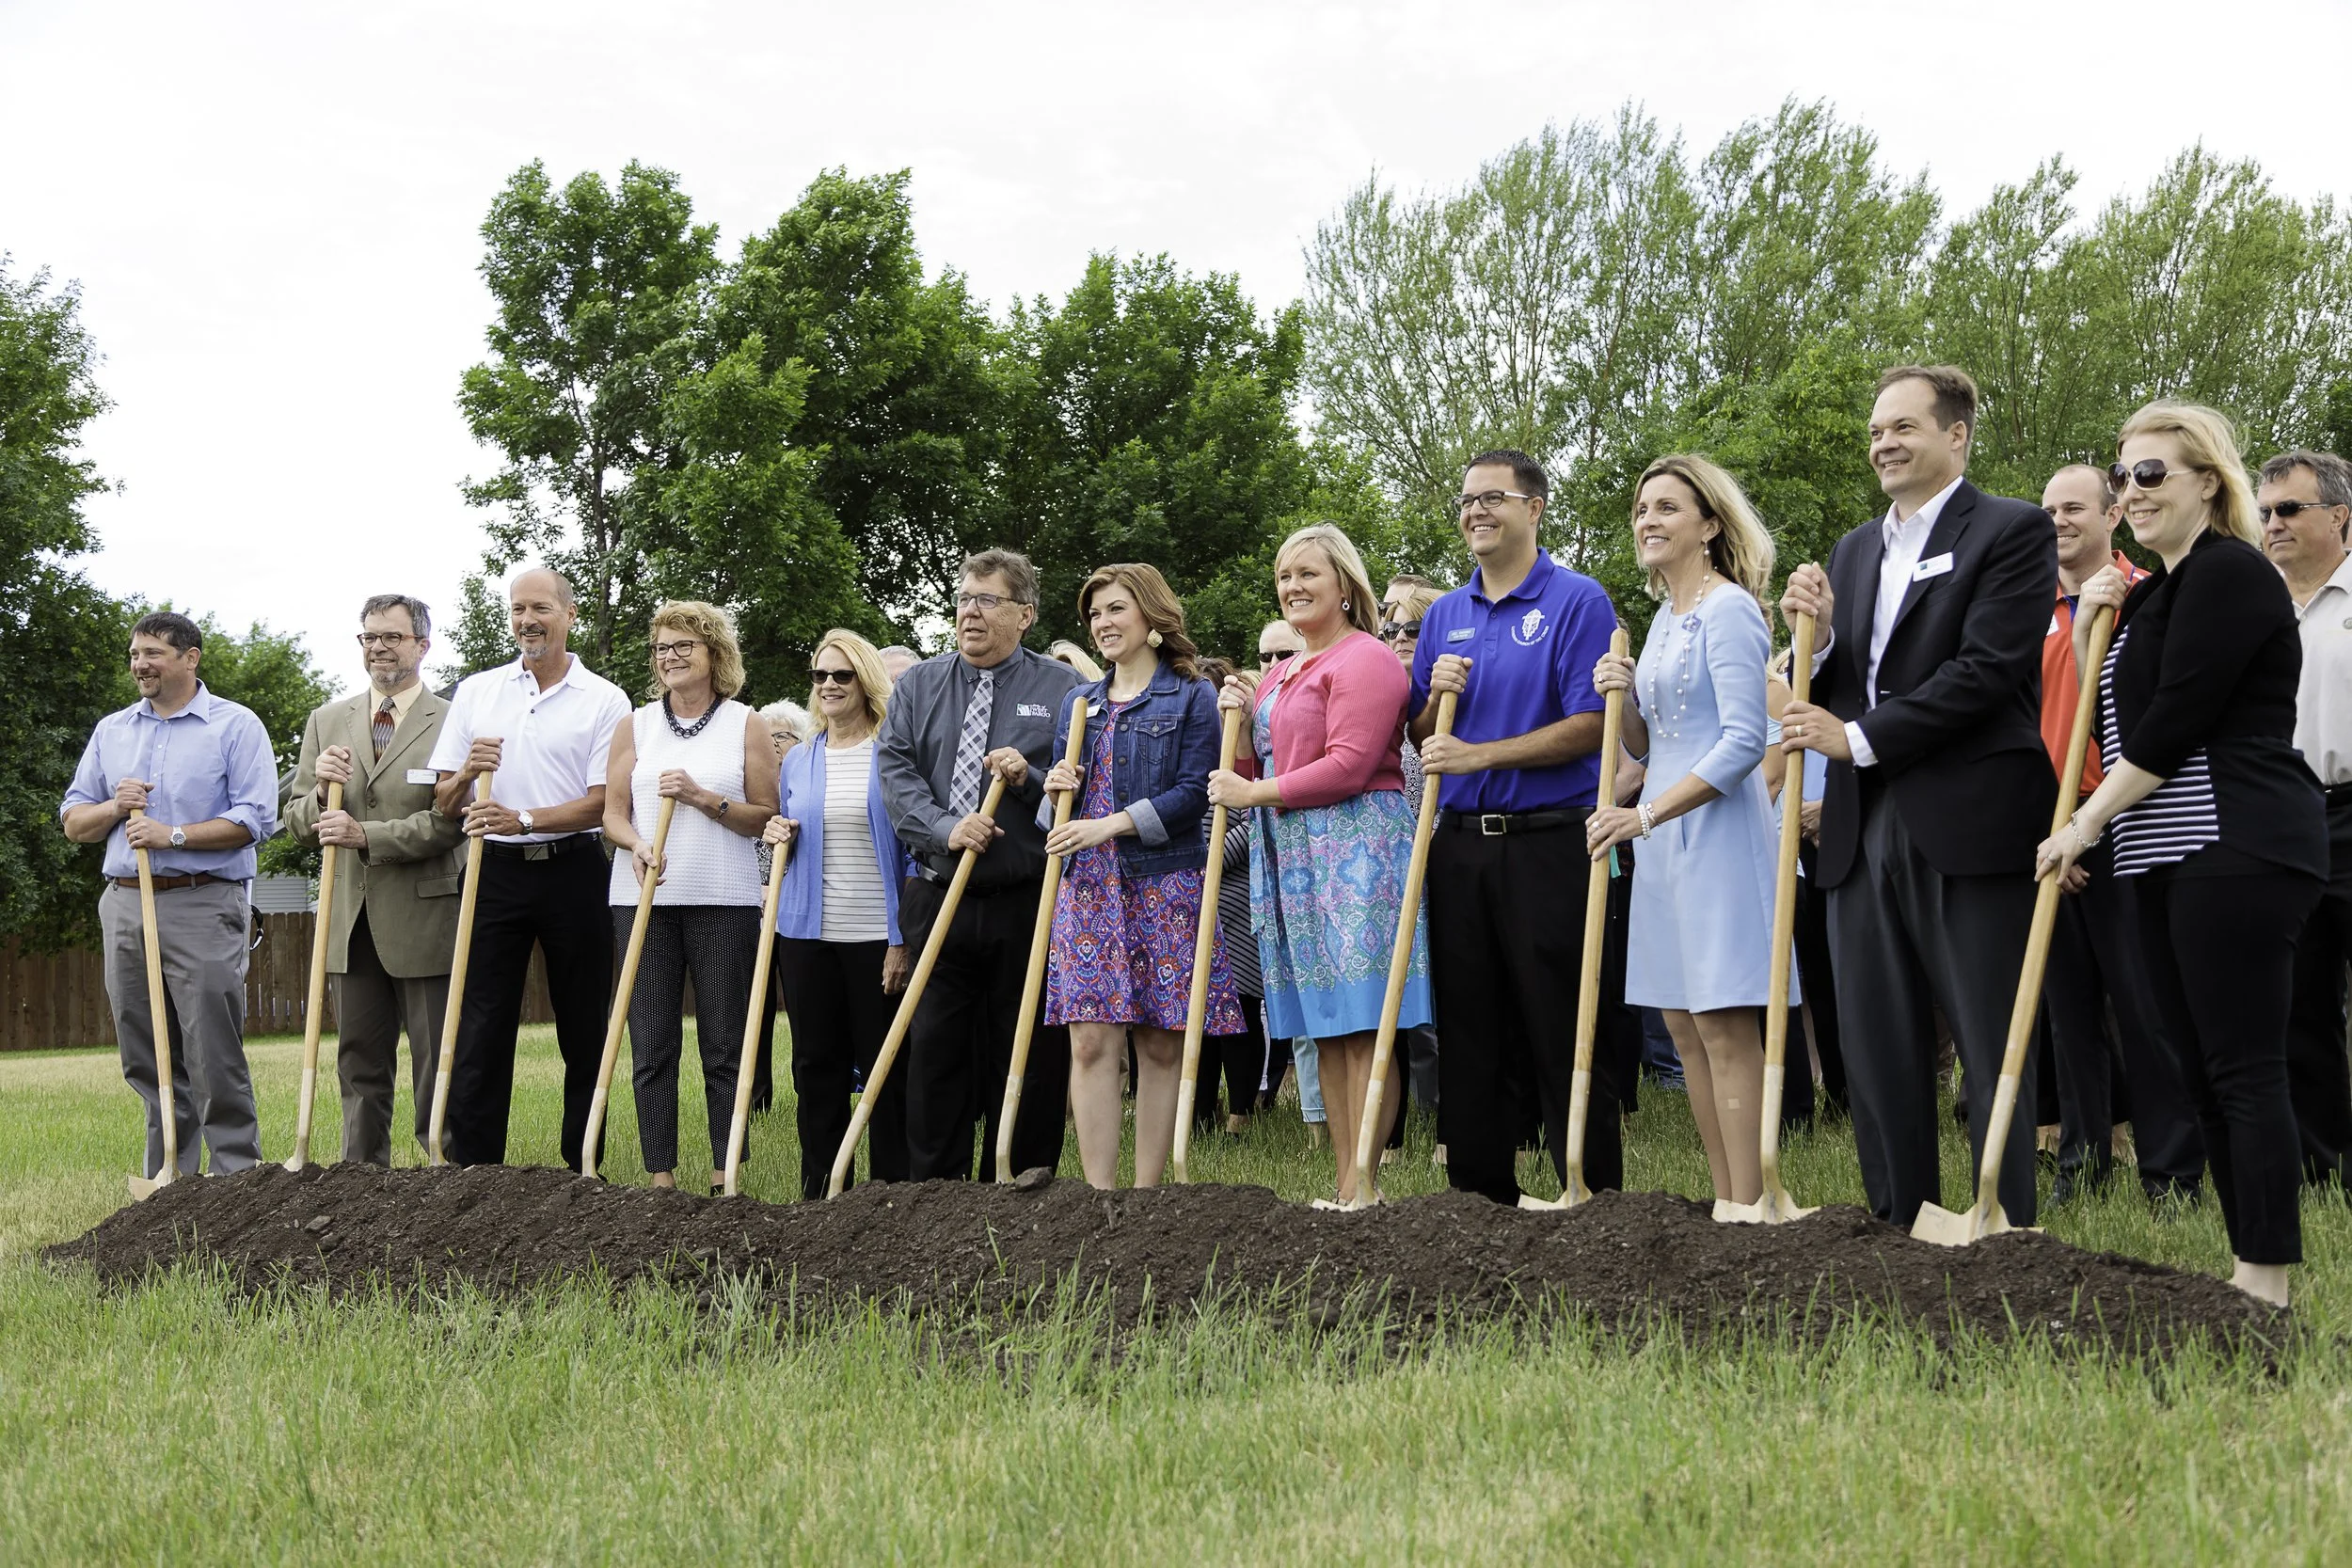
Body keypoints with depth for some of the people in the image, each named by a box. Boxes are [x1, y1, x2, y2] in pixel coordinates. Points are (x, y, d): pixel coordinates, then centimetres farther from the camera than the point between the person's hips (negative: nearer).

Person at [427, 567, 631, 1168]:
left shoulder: (604, 700, 2)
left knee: (586, 1033, 4)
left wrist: (522, 818, -19)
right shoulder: (475, 692, 11)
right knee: (480, 1033, -1)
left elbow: (601, 803, -5)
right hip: (494, 873, 2)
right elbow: (442, 802, 11)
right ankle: (473, 1171, 2)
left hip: (573, 873, -1)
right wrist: (466, 773, -12)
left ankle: (583, 1172, 12)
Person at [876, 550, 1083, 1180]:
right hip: (937, 900, 2)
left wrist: (1031, 779, -15)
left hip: (1026, 904, -2)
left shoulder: (1062, 688, 4)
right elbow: (895, 773, 1)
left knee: (1029, 1056, 2)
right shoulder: (917, 686, 11)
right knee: (934, 1050, 3)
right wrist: (944, 826, -15)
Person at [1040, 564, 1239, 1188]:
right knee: (1091, 1043, -7)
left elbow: (1193, 792, -7)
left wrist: (1109, 826, -15)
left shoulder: (1192, 697, 3)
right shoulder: (1078, 702, 17)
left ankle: (1147, 1193, 6)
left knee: (1161, 1048, -1)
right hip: (1088, 885, 3)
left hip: (1165, 884, -3)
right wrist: (1056, 788, -2)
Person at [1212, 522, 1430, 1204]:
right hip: (1290, 861, 9)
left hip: (1355, 851, -9)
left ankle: (1359, 1188, -7)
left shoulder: (1365, 659, -7)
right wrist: (1235, 720, 7)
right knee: (1324, 1030, 9)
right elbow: (1258, 767, 25)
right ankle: (1345, 1186, 12)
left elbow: (1349, 765, -17)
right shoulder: (1278, 674, 22)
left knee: (1363, 1027, -8)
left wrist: (1254, 793, -11)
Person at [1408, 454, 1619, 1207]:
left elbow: (1590, 727, -12)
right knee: (1471, 1030, 9)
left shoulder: (1578, 601, -3)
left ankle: (1594, 1196, 4)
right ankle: (1481, 1194, 17)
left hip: (1549, 840, -6)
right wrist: (1436, 697, -4)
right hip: (1460, 845, 6)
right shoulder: (1443, 615, 15)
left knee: (1565, 1032, -3)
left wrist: (1478, 756, -16)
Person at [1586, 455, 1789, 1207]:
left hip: (1718, 829, -9)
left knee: (1725, 1026, -9)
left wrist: (1644, 815, -21)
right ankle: (1725, 1202, 15)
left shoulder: (1728, 609, -10)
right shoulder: (1664, 617, 16)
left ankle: (1749, 1208, -5)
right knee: (1685, 1027, 8)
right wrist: (1622, 698, -1)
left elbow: (1742, 743, -18)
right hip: (1667, 835, 9)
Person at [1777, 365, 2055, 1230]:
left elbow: (1989, 668, -14)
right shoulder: (1854, 550, 18)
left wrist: (1859, 736, -13)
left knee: (1994, 1051, 1)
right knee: (1877, 1056, 9)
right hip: (1865, 830, 7)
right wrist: (1816, 633, -4)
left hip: (1970, 829, -6)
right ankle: (1896, 1231, 18)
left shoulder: (2012, 531, -2)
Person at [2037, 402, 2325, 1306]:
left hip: (2235, 848, -10)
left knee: (2243, 1067, -8)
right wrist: (2088, 629, 8)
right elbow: (2114, 724, 21)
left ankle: (2266, 1283, -4)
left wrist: (2088, 821, -10)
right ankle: (2245, 1268, 16)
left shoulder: (2229, 574, -9)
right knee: (2199, 1068, 10)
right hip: (2169, 856, 10)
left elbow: (2176, 723, -15)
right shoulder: (2155, 591, 20)